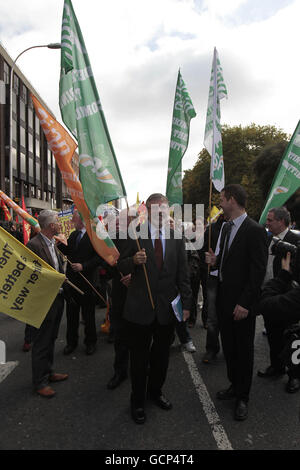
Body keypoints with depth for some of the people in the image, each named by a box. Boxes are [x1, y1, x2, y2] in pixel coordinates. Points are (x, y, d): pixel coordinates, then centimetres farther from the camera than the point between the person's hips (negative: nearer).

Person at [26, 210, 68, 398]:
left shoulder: (53, 243, 9)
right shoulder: (34, 245, -19)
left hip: (58, 298, 9)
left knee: (51, 339, 21)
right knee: (42, 343, 6)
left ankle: (48, 372, 37)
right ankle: (40, 382, 21)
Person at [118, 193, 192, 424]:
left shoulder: (177, 238, 2)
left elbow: (183, 274, 4)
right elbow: (121, 266, 0)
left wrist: (186, 304, 1)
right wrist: (133, 261, -23)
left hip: (167, 309, 3)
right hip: (140, 308, -2)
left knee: (161, 355, 19)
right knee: (139, 358, 12)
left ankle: (155, 391, 45)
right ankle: (137, 401, 33)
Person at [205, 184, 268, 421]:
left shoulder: (255, 231, -16)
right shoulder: (227, 227, 9)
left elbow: (258, 271, -18)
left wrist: (245, 303, -20)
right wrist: (216, 260, -1)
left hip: (242, 303, -7)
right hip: (224, 297, 8)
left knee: (244, 348, 8)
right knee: (229, 346, 18)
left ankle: (243, 397, 25)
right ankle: (235, 385, 38)